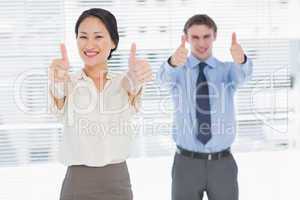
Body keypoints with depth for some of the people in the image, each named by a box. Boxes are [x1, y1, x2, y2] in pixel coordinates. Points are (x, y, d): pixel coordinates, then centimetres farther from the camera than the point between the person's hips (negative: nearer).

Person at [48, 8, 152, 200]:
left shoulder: (123, 82, 1)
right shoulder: (69, 82, -1)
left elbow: (132, 85, -22)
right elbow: (59, 108, -23)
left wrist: (136, 81, -46)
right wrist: (57, 83, -46)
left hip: (118, 183, 1)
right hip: (77, 183, -1)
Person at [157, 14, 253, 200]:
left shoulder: (227, 70, 3)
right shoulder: (178, 71, 0)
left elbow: (243, 73, -21)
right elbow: (164, 77, -24)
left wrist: (241, 59, -46)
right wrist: (173, 62, -48)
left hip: (223, 164, 1)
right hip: (186, 163, -1)